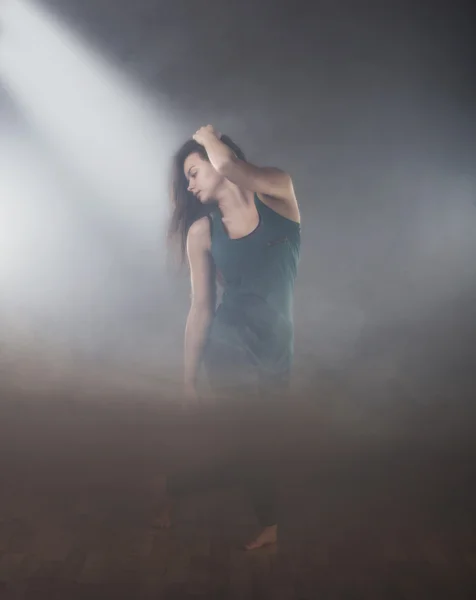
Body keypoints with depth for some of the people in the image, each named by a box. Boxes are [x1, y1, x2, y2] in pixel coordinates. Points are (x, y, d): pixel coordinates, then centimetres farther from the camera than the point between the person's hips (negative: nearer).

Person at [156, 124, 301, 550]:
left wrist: (207, 137, -4)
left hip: (280, 347, 0)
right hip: (227, 348, 0)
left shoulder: (278, 192, -4)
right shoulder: (202, 231, 0)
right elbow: (201, 308, -1)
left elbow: (227, 165, -25)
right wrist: (189, 377, -2)